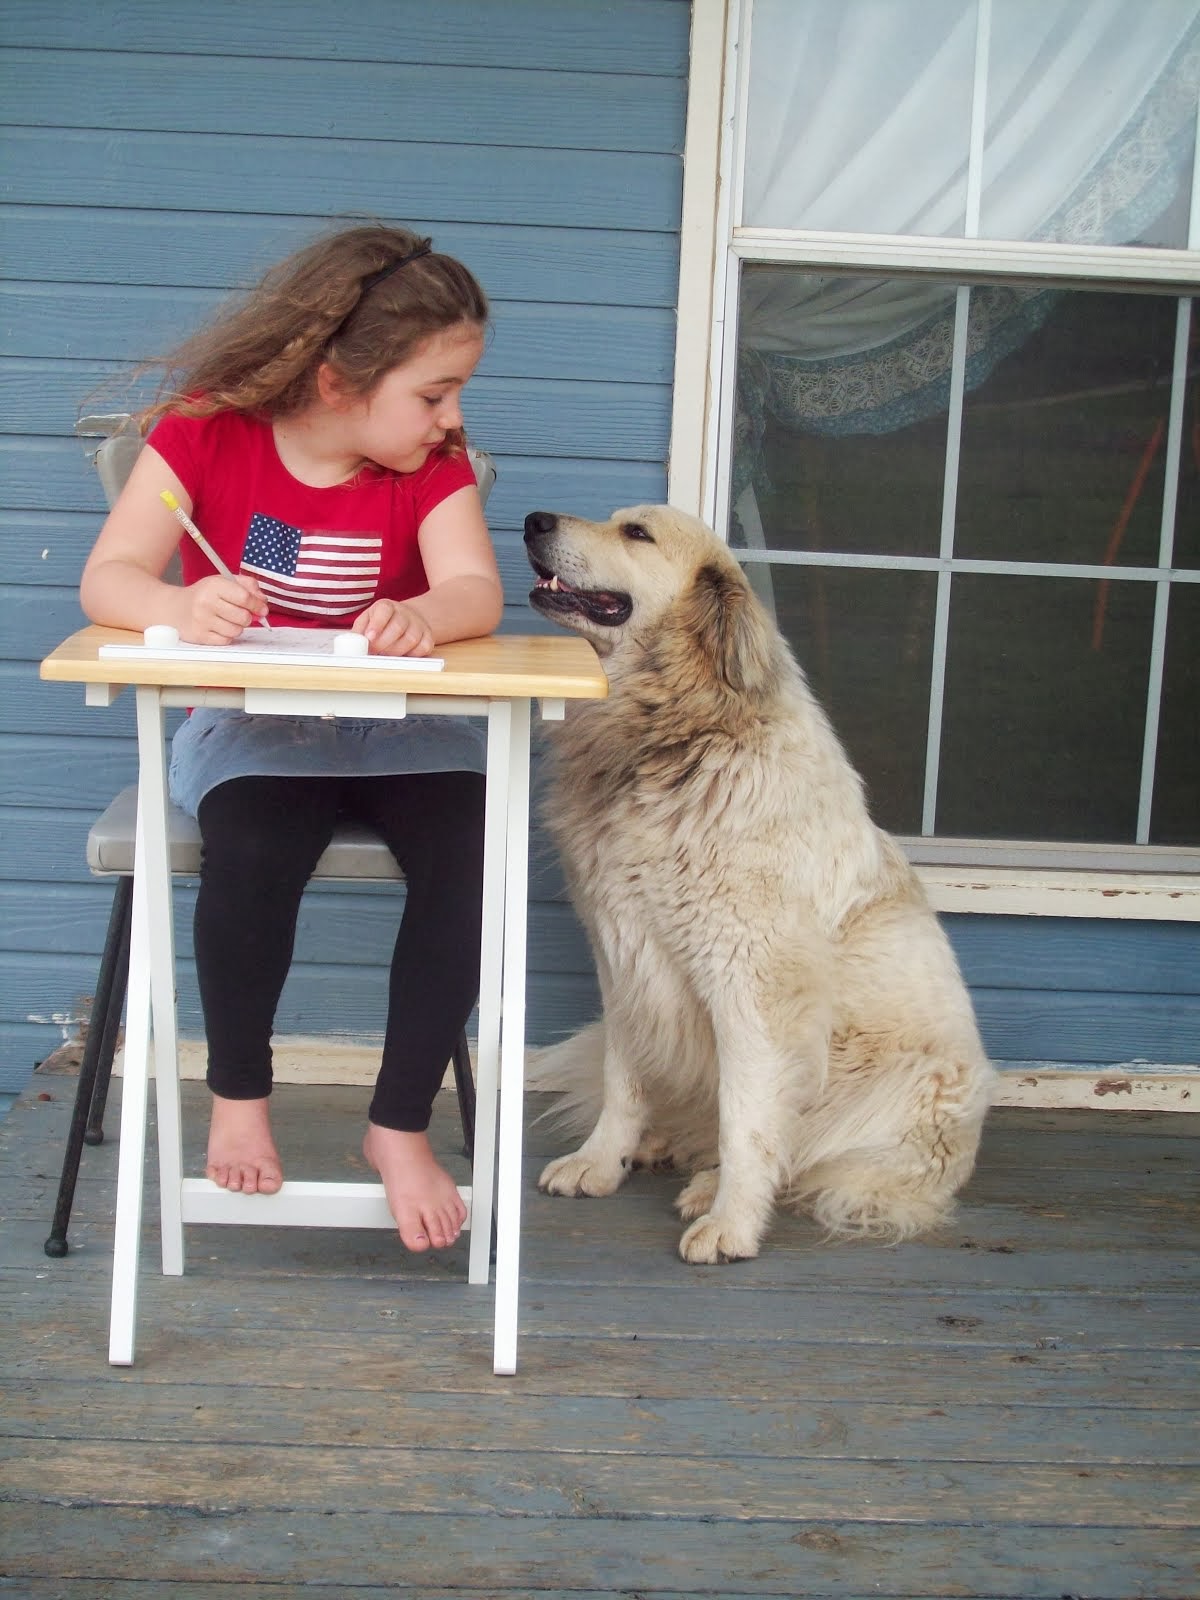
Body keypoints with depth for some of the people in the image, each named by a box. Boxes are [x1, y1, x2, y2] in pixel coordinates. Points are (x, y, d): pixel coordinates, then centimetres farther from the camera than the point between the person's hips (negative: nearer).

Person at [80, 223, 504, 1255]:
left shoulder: (432, 466, -3)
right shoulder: (202, 435, -8)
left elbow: (477, 592, -21)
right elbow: (108, 579, -18)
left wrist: (422, 615, -45)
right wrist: (180, 608, -42)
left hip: (395, 729, 2)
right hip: (249, 728, -2)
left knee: (471, 851, -28)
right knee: (252, 849, -35)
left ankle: (401, 1122, -12)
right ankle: (239, 1094, -7)